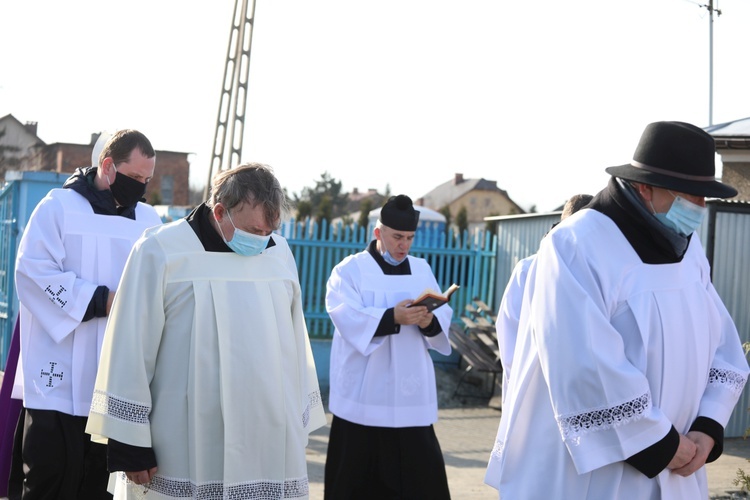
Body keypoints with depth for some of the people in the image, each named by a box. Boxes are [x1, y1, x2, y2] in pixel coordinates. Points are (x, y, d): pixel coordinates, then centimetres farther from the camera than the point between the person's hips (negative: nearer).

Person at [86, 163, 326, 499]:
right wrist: (129, 444, -7)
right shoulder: (161, 252, -6)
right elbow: (130, 352, -6)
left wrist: (301, 421, 16)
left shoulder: (280, 253, 9)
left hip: (271, 447, 4)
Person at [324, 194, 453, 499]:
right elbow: (348, 318, -16)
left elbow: (444, 316, 6)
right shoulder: (350, 269, -2)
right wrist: (393, 317, -28)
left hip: (411, 393, 4)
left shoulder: (422, 270, 12)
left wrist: (430, 321, -17)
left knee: (420, 473, 3)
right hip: (364, 393, -3)